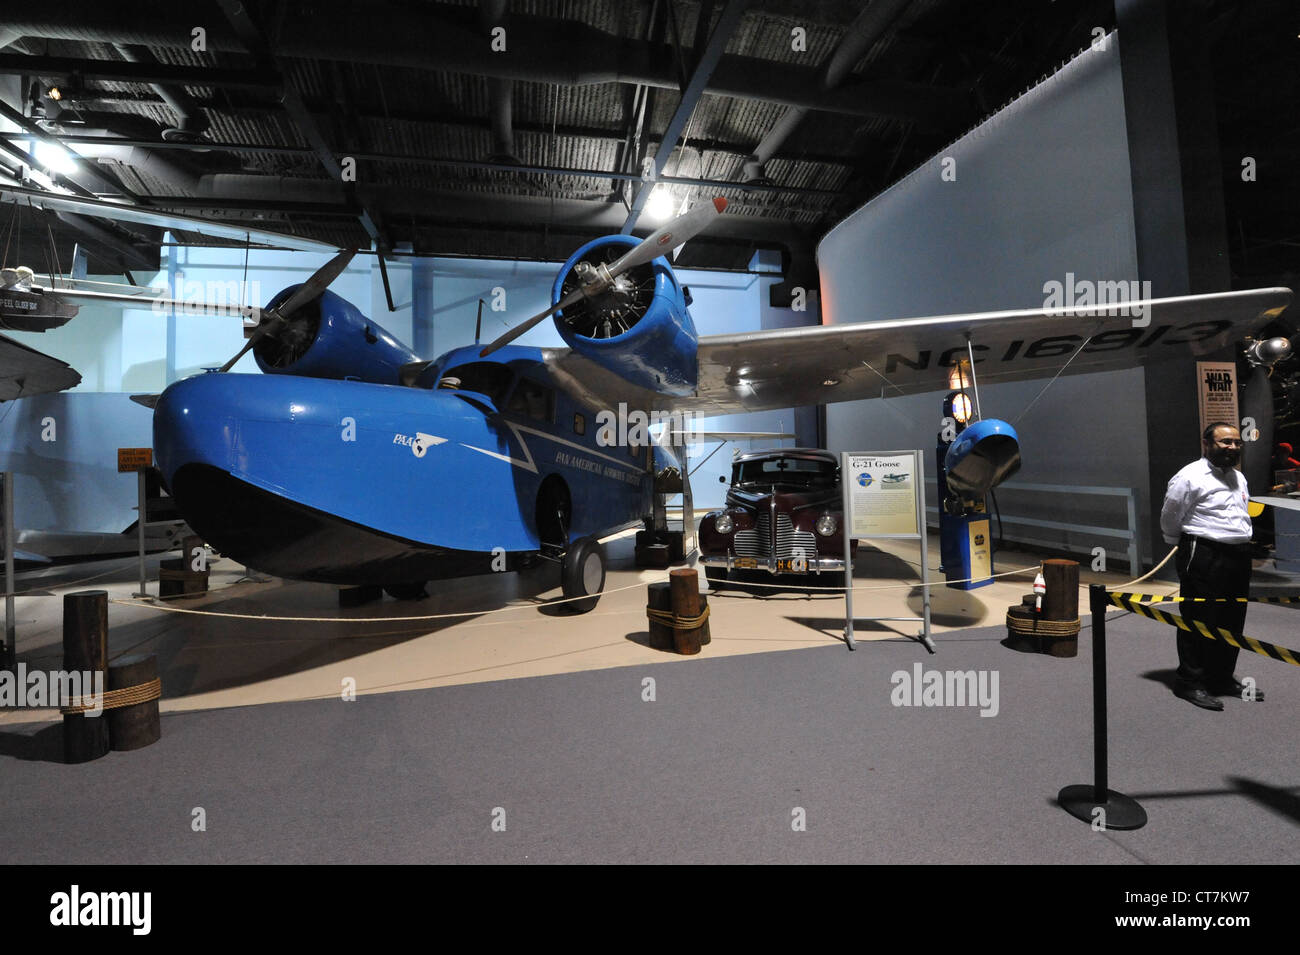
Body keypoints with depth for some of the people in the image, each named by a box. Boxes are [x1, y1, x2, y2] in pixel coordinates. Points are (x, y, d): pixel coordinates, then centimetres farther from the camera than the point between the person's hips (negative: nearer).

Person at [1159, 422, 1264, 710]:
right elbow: (1169, 519, -5)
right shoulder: (1189, 477, -10)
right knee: (1199, 621, -4)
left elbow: (1242, 518, 26)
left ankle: (1222, 678, 27)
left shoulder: (1239, 478, 16)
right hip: (1204, 557, -8)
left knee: (1232, 622, 14)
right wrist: (1183, 547, 6)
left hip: (1239, 557, 8)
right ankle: (1189, 682, 4)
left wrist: (1244, 549, 20)